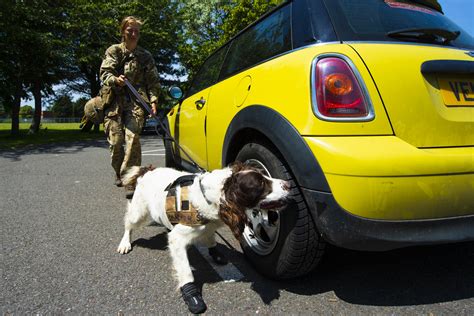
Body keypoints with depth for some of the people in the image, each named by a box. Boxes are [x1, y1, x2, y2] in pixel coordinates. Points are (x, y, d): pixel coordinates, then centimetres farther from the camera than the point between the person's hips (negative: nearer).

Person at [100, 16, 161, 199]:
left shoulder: (145, 56, 17)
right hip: (114, 100, 1)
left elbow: (153, 81, 13)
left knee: (132, 138, -19)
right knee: (116, 140, -4)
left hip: (136, 101, 0)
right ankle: (119, 173, 22)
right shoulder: (113, 51, 14)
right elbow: (105, 73, 4)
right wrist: (115, 80, -19)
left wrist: (153, 100, -3)